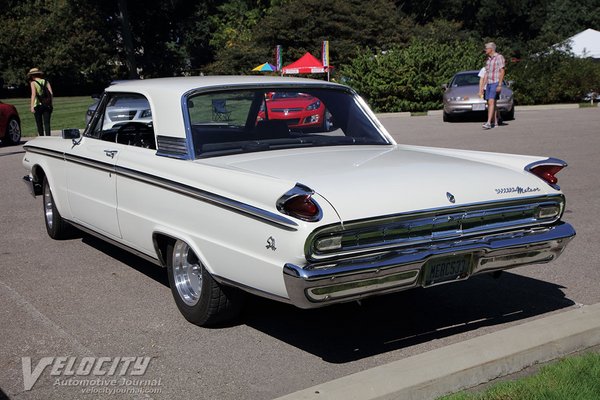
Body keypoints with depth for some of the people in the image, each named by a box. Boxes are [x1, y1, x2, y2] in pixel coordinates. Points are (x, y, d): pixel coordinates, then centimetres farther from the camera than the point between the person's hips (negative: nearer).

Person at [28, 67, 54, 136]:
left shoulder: (33, 83, -1)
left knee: (39, 123, 8)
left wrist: (32, 106, -17)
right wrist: (50, 103, 11)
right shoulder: (46, 81, 10)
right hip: (47, 105, 3)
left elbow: (33, 94, -14)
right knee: (47, 123, 0)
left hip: (38, 105, -3)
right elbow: (51, 93, 2)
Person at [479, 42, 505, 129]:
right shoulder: (488, 59, 16)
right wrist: (482, 87, 14)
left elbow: (502, 72, -13)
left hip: (496, 83, -8)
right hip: (489, 83, 8)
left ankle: (489, 123, -26)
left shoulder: (499, 57, -8)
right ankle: (495, 122, 15)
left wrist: (499, 85, -20)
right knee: (490, 103, 7)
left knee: (491, 102, -18)